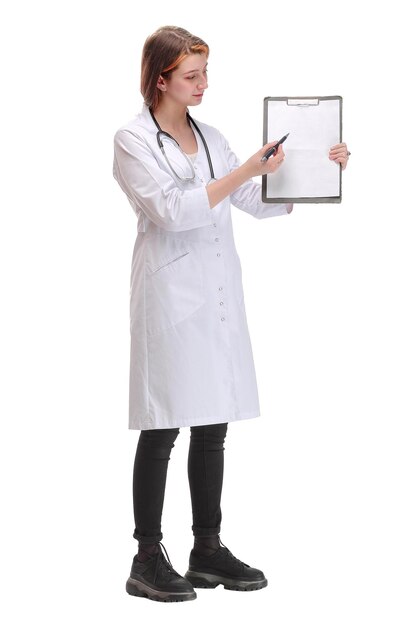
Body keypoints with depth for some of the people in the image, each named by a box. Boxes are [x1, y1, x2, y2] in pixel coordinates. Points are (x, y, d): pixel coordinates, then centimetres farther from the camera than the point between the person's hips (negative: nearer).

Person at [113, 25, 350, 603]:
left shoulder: (208, 138, 15)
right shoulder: (133, 141, -4)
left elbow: (262, 203, 15)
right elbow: (172, 210, -16)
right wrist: (246, 170, -20)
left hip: (219, 296, 6)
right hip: (171, 296, -6)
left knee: (213, 427, 9)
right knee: (163, 429, -3)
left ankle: (208, 551, 19)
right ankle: (148, 560, 4)